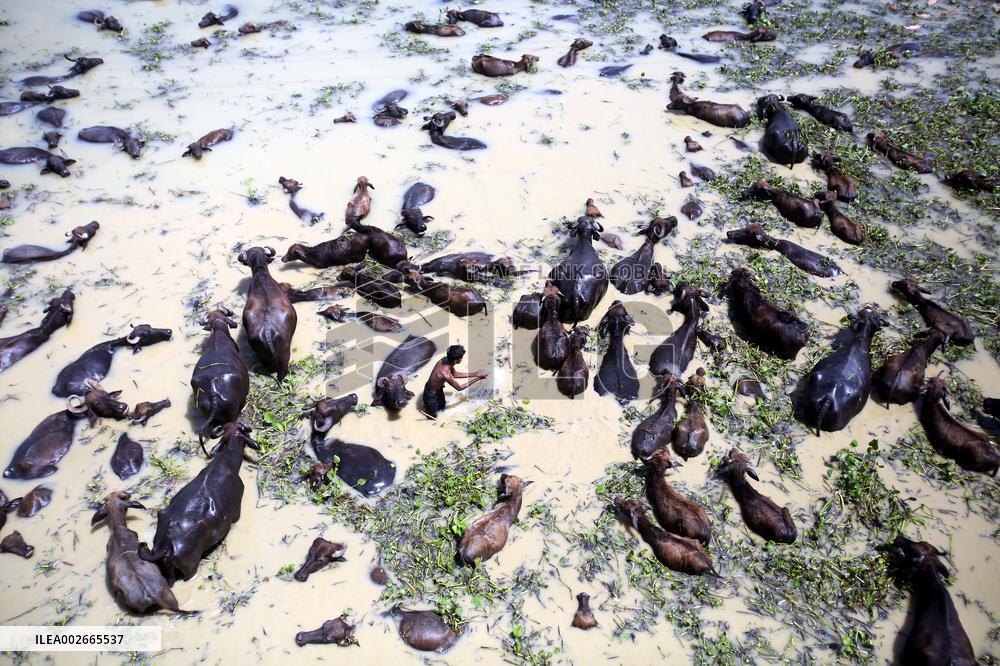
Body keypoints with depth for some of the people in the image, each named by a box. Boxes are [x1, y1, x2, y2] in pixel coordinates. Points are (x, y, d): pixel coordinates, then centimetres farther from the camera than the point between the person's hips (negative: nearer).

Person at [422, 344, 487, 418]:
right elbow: (459, 388, -24)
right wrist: (478, 378, -24)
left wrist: (474, 374, -7)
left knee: (441, 406, 31)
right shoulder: (446, 374, -43)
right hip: (431, 394, -8)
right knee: (433, 416, 15)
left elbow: (454, 374, -1)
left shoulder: (445, 359, -20)